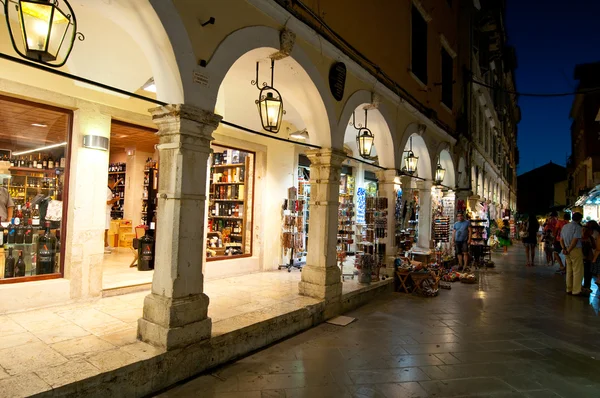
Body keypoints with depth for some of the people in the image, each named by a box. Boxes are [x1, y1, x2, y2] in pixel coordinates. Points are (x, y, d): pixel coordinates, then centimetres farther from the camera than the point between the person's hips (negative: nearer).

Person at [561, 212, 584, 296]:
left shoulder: (565, 226, 11)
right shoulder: (578, 227, -13)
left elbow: (561, 239, 10)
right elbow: (575, 240, -20)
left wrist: (564, 248, 1)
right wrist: (569, 250, -14)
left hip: (567, 250, 8)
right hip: (576, 250, -7)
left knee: (569, 271, 14)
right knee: (578, 271, 0)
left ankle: (569, 289, 20)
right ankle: (576, 291, 4)